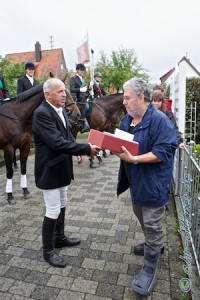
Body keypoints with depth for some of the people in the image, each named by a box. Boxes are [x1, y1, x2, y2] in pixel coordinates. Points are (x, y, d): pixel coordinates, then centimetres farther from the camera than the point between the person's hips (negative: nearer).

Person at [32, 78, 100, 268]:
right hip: (49, 170, -9)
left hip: (61, 167, 9)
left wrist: (78, 151, -4)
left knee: (61, 205, 21)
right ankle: (48, 251, 23)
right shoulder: (42, 113, -22)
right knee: (53, 210, 2)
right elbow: (57, 142, -31)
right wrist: (86, 149, -27)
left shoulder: (60, 110, 6)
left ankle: (59, 237, 42)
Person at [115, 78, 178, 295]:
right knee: (141, 217, 24)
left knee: (151, 224, 3)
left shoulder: (159, 120, -20)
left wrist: (134, 159, -31)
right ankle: (154, 245, 50)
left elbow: (163, 152, -25)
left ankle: (150, 269, 20)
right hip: (135, 179, 9)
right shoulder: (127, 119, 6)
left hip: (152, 181, -8)